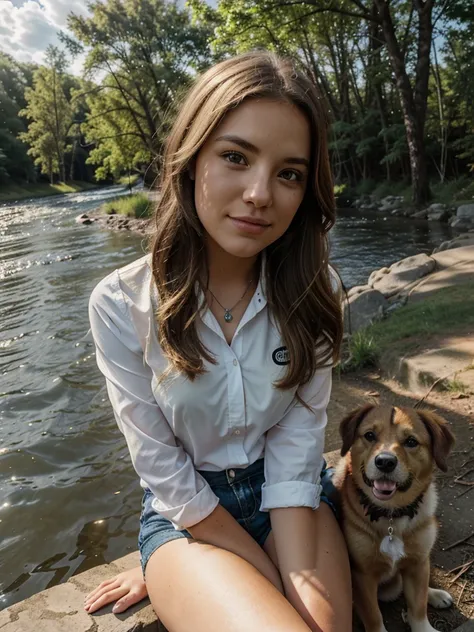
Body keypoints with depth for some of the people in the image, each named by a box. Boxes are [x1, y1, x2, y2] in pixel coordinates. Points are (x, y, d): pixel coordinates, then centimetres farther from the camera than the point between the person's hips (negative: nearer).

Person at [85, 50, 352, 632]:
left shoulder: (310, 293, -11)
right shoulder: (121, 306, -19)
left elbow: (296, 444, -12)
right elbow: (165, 473, -15)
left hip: (292, 498, 3)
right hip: (185, 512, -2)